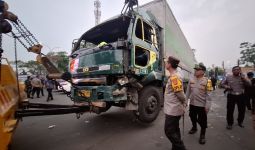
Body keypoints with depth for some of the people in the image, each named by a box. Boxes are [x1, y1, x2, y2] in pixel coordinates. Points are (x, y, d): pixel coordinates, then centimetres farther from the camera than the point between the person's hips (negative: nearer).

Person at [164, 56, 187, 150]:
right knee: (174, 130, 20)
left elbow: (180, 93, -21)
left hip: (173, 110, -10)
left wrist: (184, 103, -4)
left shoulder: (174, 77, -22)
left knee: (169, 131, 2)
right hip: (174, 109, 10)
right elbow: (179, 93, 14)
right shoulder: (174, 76, 9)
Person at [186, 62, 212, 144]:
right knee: (192, 117, 21)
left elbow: (208, 95, -12)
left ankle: (202, 135, 27)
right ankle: (194, 128, 47)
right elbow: (188, 91, 7)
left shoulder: (207, 81, -12)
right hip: (192, 103, 5)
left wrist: (207, 106, -14)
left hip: (202, 105, -4)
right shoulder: (191, 79, 0)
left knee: (202, 120, 7)